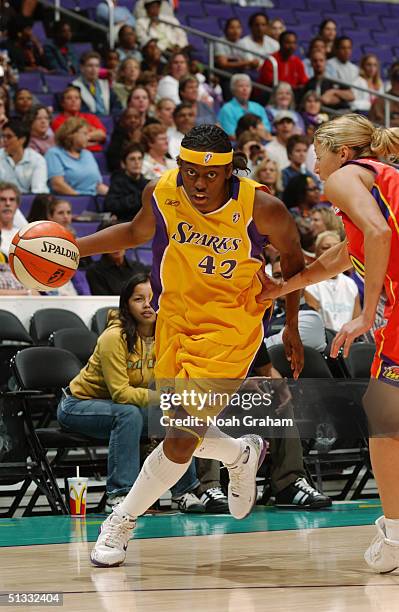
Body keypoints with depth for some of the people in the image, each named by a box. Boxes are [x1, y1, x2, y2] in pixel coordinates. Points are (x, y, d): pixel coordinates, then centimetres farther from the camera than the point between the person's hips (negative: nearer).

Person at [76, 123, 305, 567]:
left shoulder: (262, 208, -21)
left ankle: (123, 519, 9)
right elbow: (137, 233, 11)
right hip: (175, 320, 5)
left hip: (230, 330, -5)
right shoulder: (161, 194, -11)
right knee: (181, 436, 13)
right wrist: (74, 247, -1)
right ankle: (241, 455, 45)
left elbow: (291, 254, -1)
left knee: (179, 443, -12)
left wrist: (292, 328, 5)